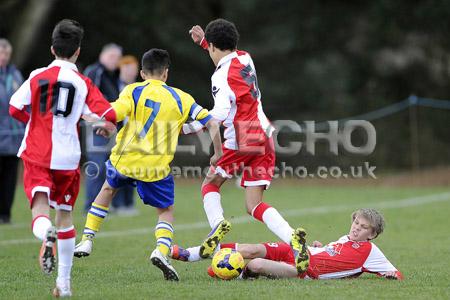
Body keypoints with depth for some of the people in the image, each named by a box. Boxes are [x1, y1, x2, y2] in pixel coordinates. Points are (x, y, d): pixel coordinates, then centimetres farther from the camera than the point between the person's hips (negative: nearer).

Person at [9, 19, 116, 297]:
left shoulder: (38, 76, 2)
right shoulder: (83, 83, 0)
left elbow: (16, 109, 3)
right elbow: (108, 117, -8)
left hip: (36, 156, -1)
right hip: (67, 158, 1)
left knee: (40, 210, -11)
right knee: (65, 214, 17)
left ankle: (47, 234, -49)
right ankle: (64, 282, 21)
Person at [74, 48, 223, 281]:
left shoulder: (133, 91, 0)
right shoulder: (180, 98, 6)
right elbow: (211, 123, 3)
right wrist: (218, 154, 14)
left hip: (124, 159, 1)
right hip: (156, 167, -1)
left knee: (108, 189, 32)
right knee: (166, 211, 17)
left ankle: (87, 240, 31)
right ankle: (161, 250, -12)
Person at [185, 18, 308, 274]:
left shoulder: (222, 75, -12)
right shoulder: (245, 58, 12)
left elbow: (220, 114, -24)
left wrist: (186, 127, -20)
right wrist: (203, 40, 39)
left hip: (242, 142, -7)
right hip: (264, 138, 7)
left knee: (210, 185, 14)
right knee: (255, 206, 3)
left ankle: (218, 224, -15)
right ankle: (293, 237, -21)